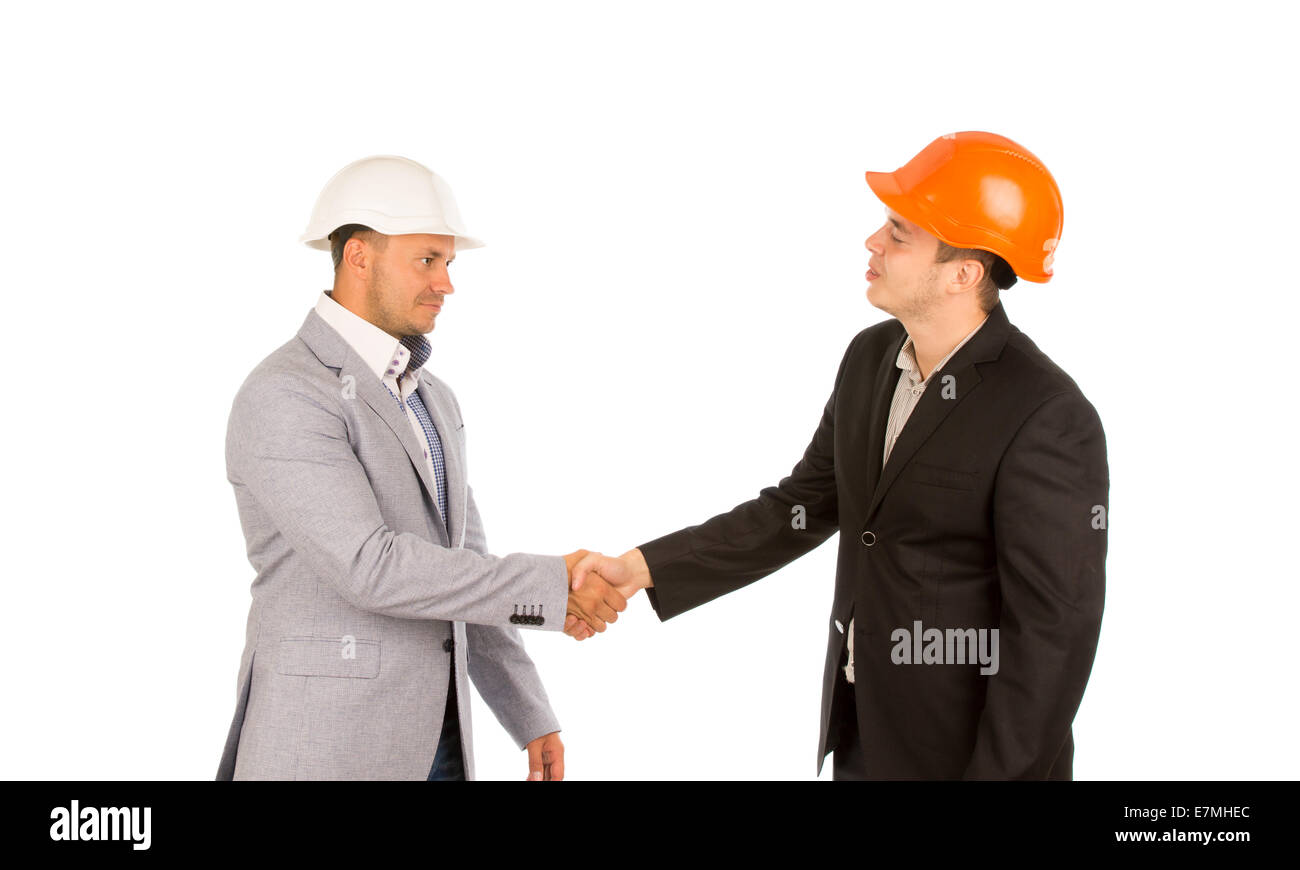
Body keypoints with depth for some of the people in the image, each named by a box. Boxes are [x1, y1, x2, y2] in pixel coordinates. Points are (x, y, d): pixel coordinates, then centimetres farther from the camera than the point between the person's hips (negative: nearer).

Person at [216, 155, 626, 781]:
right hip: (324, 749, -9)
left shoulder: (430, 402, 15)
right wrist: (550, 588, -20)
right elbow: (371, 568, -25)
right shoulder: (281, 399, -16)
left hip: (429, 743, 9)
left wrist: (532, 718, 12)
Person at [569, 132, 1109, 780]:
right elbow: (799, 509, 8)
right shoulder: (871, 357, 1)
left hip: (970, 750, -7)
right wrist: (641, 568, 1)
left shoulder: (1052, 422, -23)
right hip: (862, 731, 7)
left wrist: (995, 772, -20)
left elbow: (1054, 635, -20)